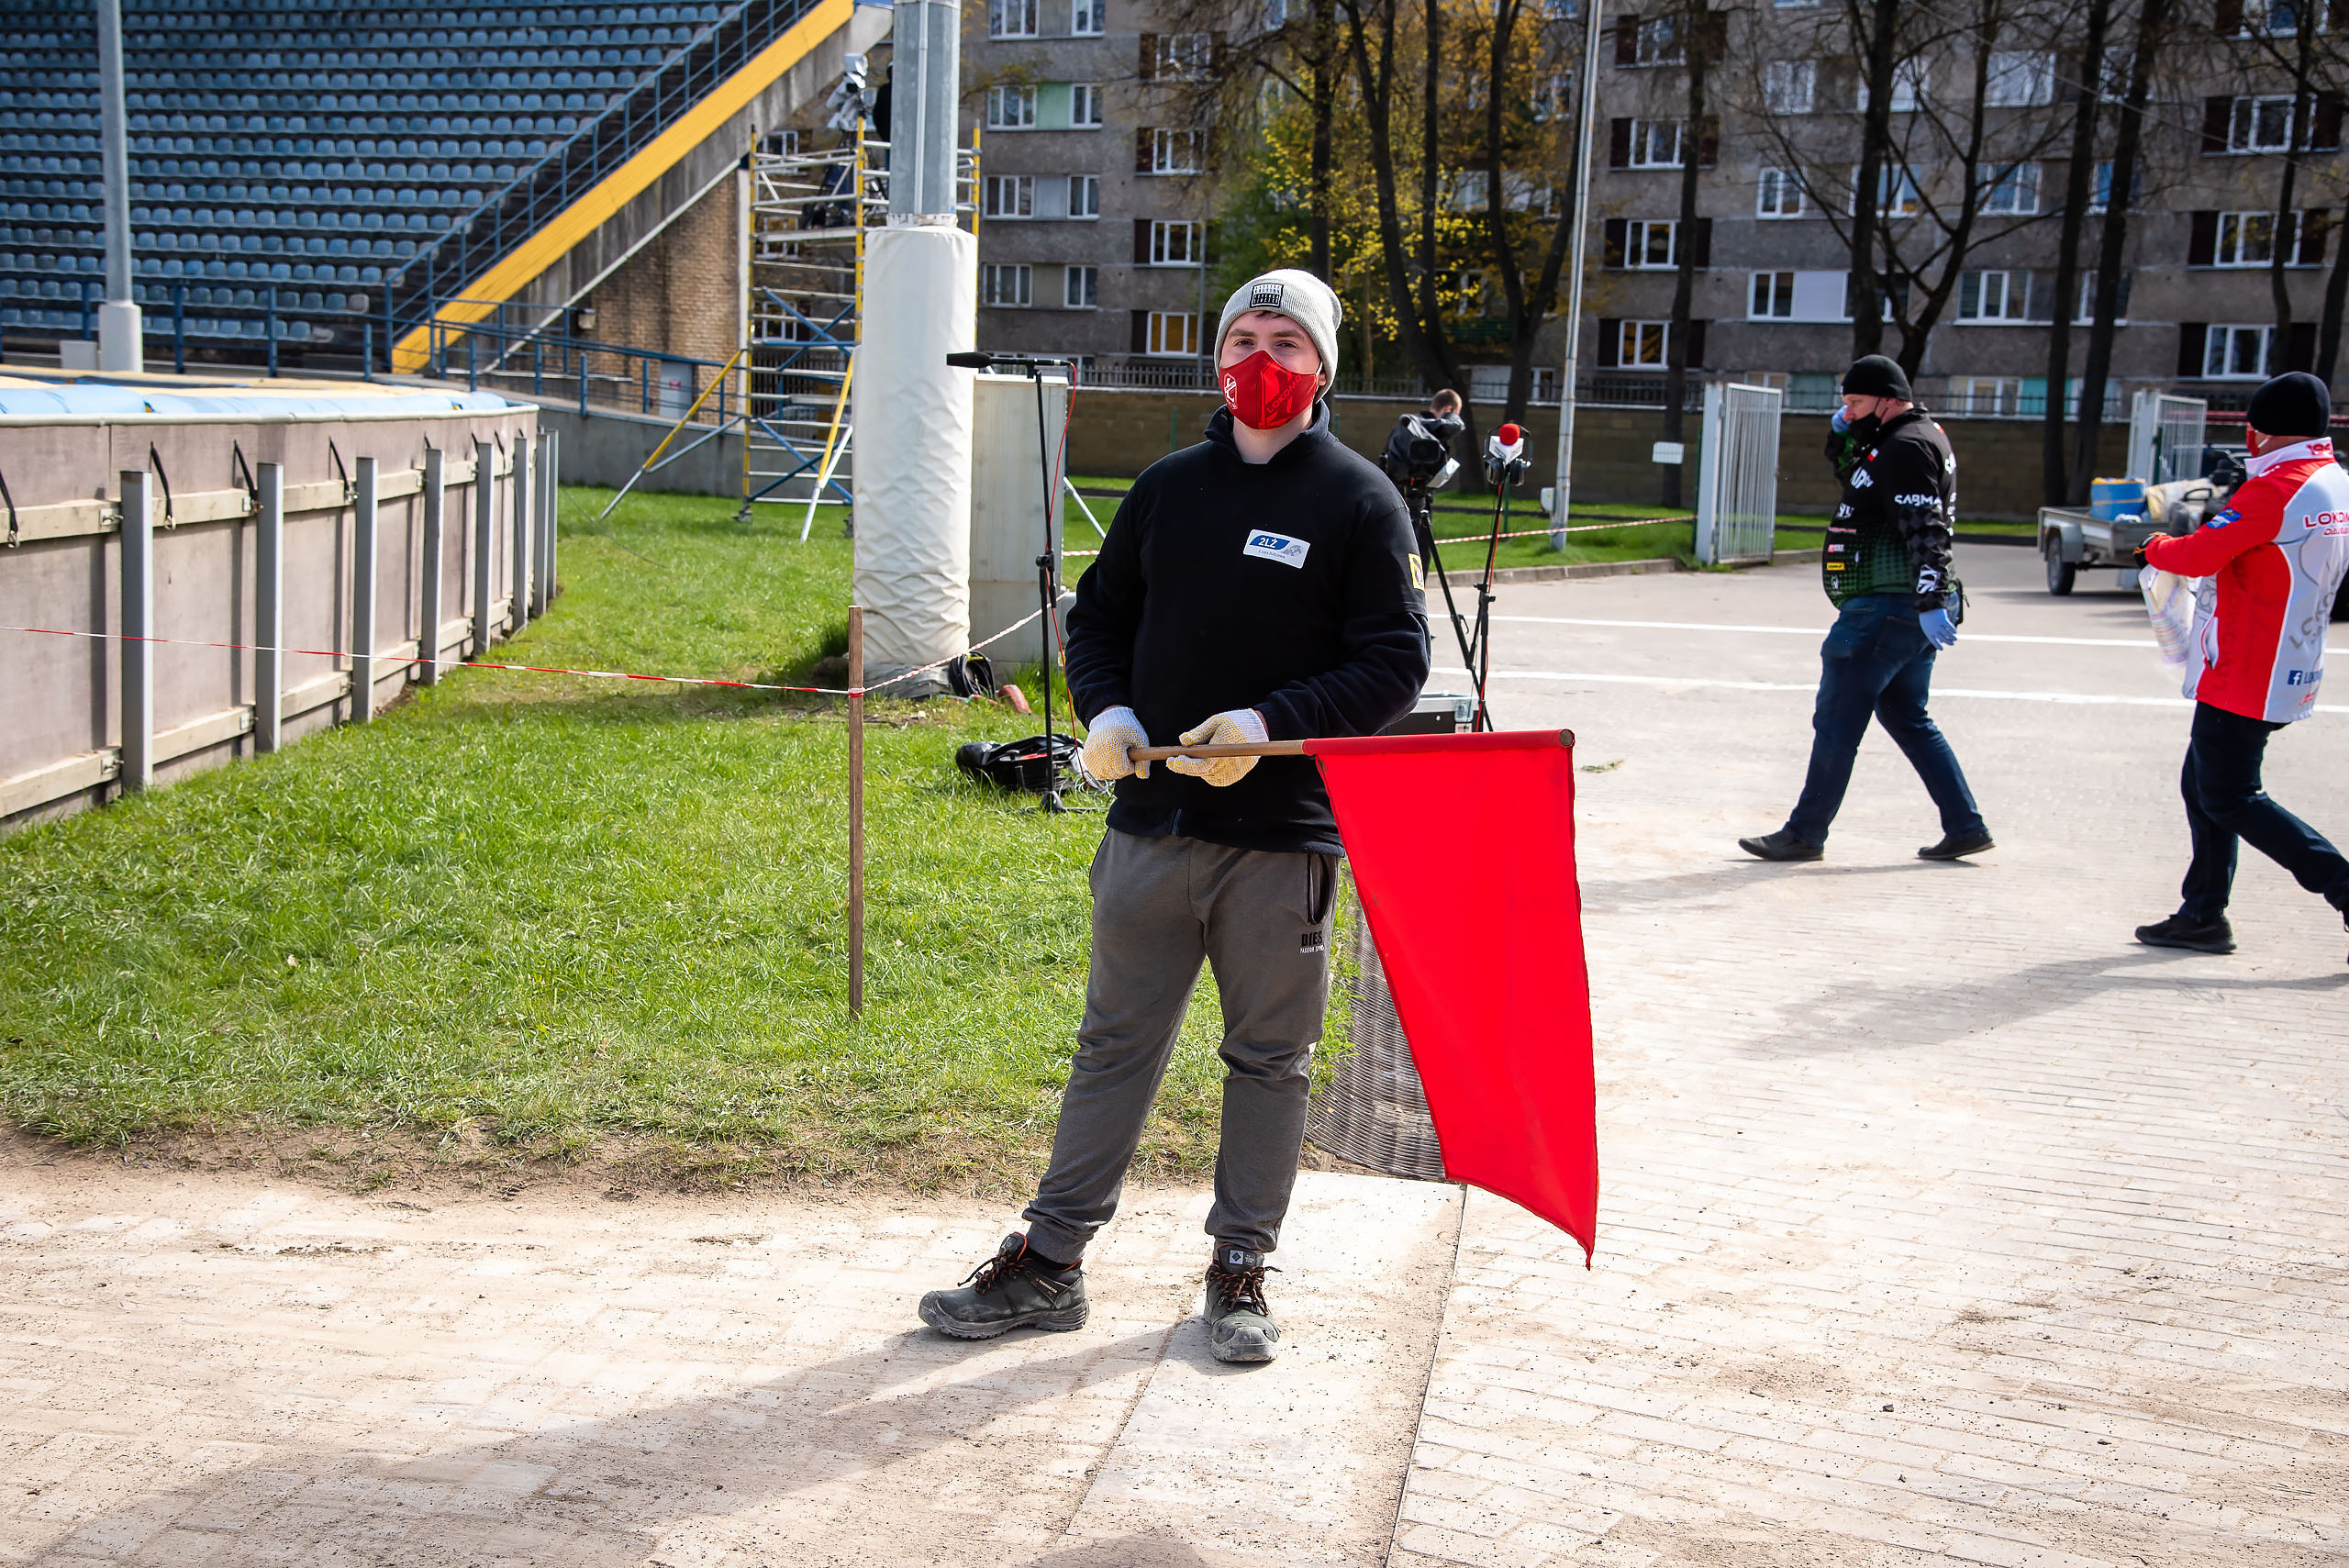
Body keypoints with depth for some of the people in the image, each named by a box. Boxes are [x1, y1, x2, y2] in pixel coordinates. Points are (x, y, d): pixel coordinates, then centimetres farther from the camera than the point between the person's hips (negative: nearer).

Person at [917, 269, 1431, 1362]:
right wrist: (1103, 710, -3)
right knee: (1114, 1045, 11)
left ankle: (1241, 1271, 22)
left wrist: (1271, 723, -18)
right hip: (1151, 823, 3)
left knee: (1269, 1059, 8)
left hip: (1283, 836, -3)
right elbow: (1100, 614, 17)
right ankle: (1049, 1260, 19)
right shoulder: (1169, 486, 10)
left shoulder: (1360, 501, -2)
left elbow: (1395, 661, -7)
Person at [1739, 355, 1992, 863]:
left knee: (1836, 721, -4)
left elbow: (1926, 531, -24)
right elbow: (1852, 475, 33)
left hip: (1885, 608, -11)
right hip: (1906, 610, 11)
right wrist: (1844, 436, 12)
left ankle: (1805, 834, 3)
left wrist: (1929, 602, -30)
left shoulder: (1906, 446, -14)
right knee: (1909, 720, 16)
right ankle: (1965, 826, 15)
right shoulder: (1913, 437, 18)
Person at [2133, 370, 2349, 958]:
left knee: (2229, 800, -3)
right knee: (2202, 784, 16)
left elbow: (2199, 556, -20)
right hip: (2290, 678, 9)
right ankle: (2202, 916, 19)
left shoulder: (2276, 489, -20)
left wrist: (2157, 547, 1)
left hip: (2243, 678, -9)